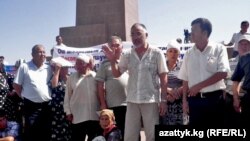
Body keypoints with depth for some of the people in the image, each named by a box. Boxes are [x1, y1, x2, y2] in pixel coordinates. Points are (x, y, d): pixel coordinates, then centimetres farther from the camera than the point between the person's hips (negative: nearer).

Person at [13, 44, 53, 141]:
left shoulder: (48, 68, 7)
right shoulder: (24, 67, -3)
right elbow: (16, 85, 0)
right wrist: (25, 96, 1)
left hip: (46, 105, 4)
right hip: (31, 106, -4)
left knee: (45, 133, 12)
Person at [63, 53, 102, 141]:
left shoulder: (95, 76, 4)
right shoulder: (72, 77, 5)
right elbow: (67, 96, 7)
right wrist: (68, 112, 1)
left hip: (95, 115, 1)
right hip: (77, 116, 0)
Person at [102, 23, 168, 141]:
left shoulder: (157, 53, -3)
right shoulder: (127, 55, 5)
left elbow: (163, 77, -2)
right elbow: (116, 74, 10)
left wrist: (163, 100, -7)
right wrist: (112, 60, -9)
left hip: (151, 100, -3)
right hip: (132, 101, 3)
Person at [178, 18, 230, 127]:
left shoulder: (219, 49, -3)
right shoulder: (189, 53, 8)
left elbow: (223, 73, -11)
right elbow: (185, 79, 10)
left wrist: (199, 86, -12)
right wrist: (184, 99, 5)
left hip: (215, 98, -3)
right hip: (195, 99, 3)